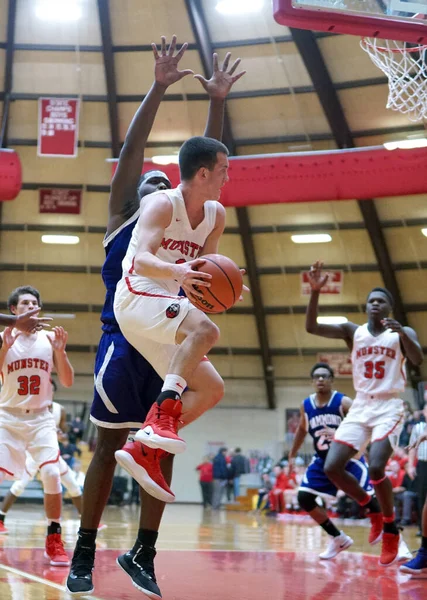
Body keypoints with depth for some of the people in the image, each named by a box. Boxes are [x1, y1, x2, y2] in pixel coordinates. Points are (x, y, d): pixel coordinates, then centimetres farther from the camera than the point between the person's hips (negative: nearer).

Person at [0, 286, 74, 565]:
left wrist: (61, 351, -15)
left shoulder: (50, 338, 2)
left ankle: (54, 541, -3)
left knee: (52, 474, -16)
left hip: (40, 418, 1)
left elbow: (68, 382, 1)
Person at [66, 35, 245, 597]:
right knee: (109, 446, -4)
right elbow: (131, 149, -1)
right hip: (124, 340, -4)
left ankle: (143, 553, 10)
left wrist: (217, 103, 3)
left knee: (163, 449, 3)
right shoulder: (123, 214, 10)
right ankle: (84, 554, 2)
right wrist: (159, 87, -8)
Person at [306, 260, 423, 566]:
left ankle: (391, 529, -1)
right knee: (332, 467, -8)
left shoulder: (403, 333, 1)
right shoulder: (353, 331, 7)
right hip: (359, 407, 4)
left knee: (376, 467, -24)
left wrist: (401, 333, -36)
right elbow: (311, 327, -6)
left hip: (389, 408, -4)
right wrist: (316, 290, -20)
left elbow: (418, 359, -19)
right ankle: (373, 508, 16)